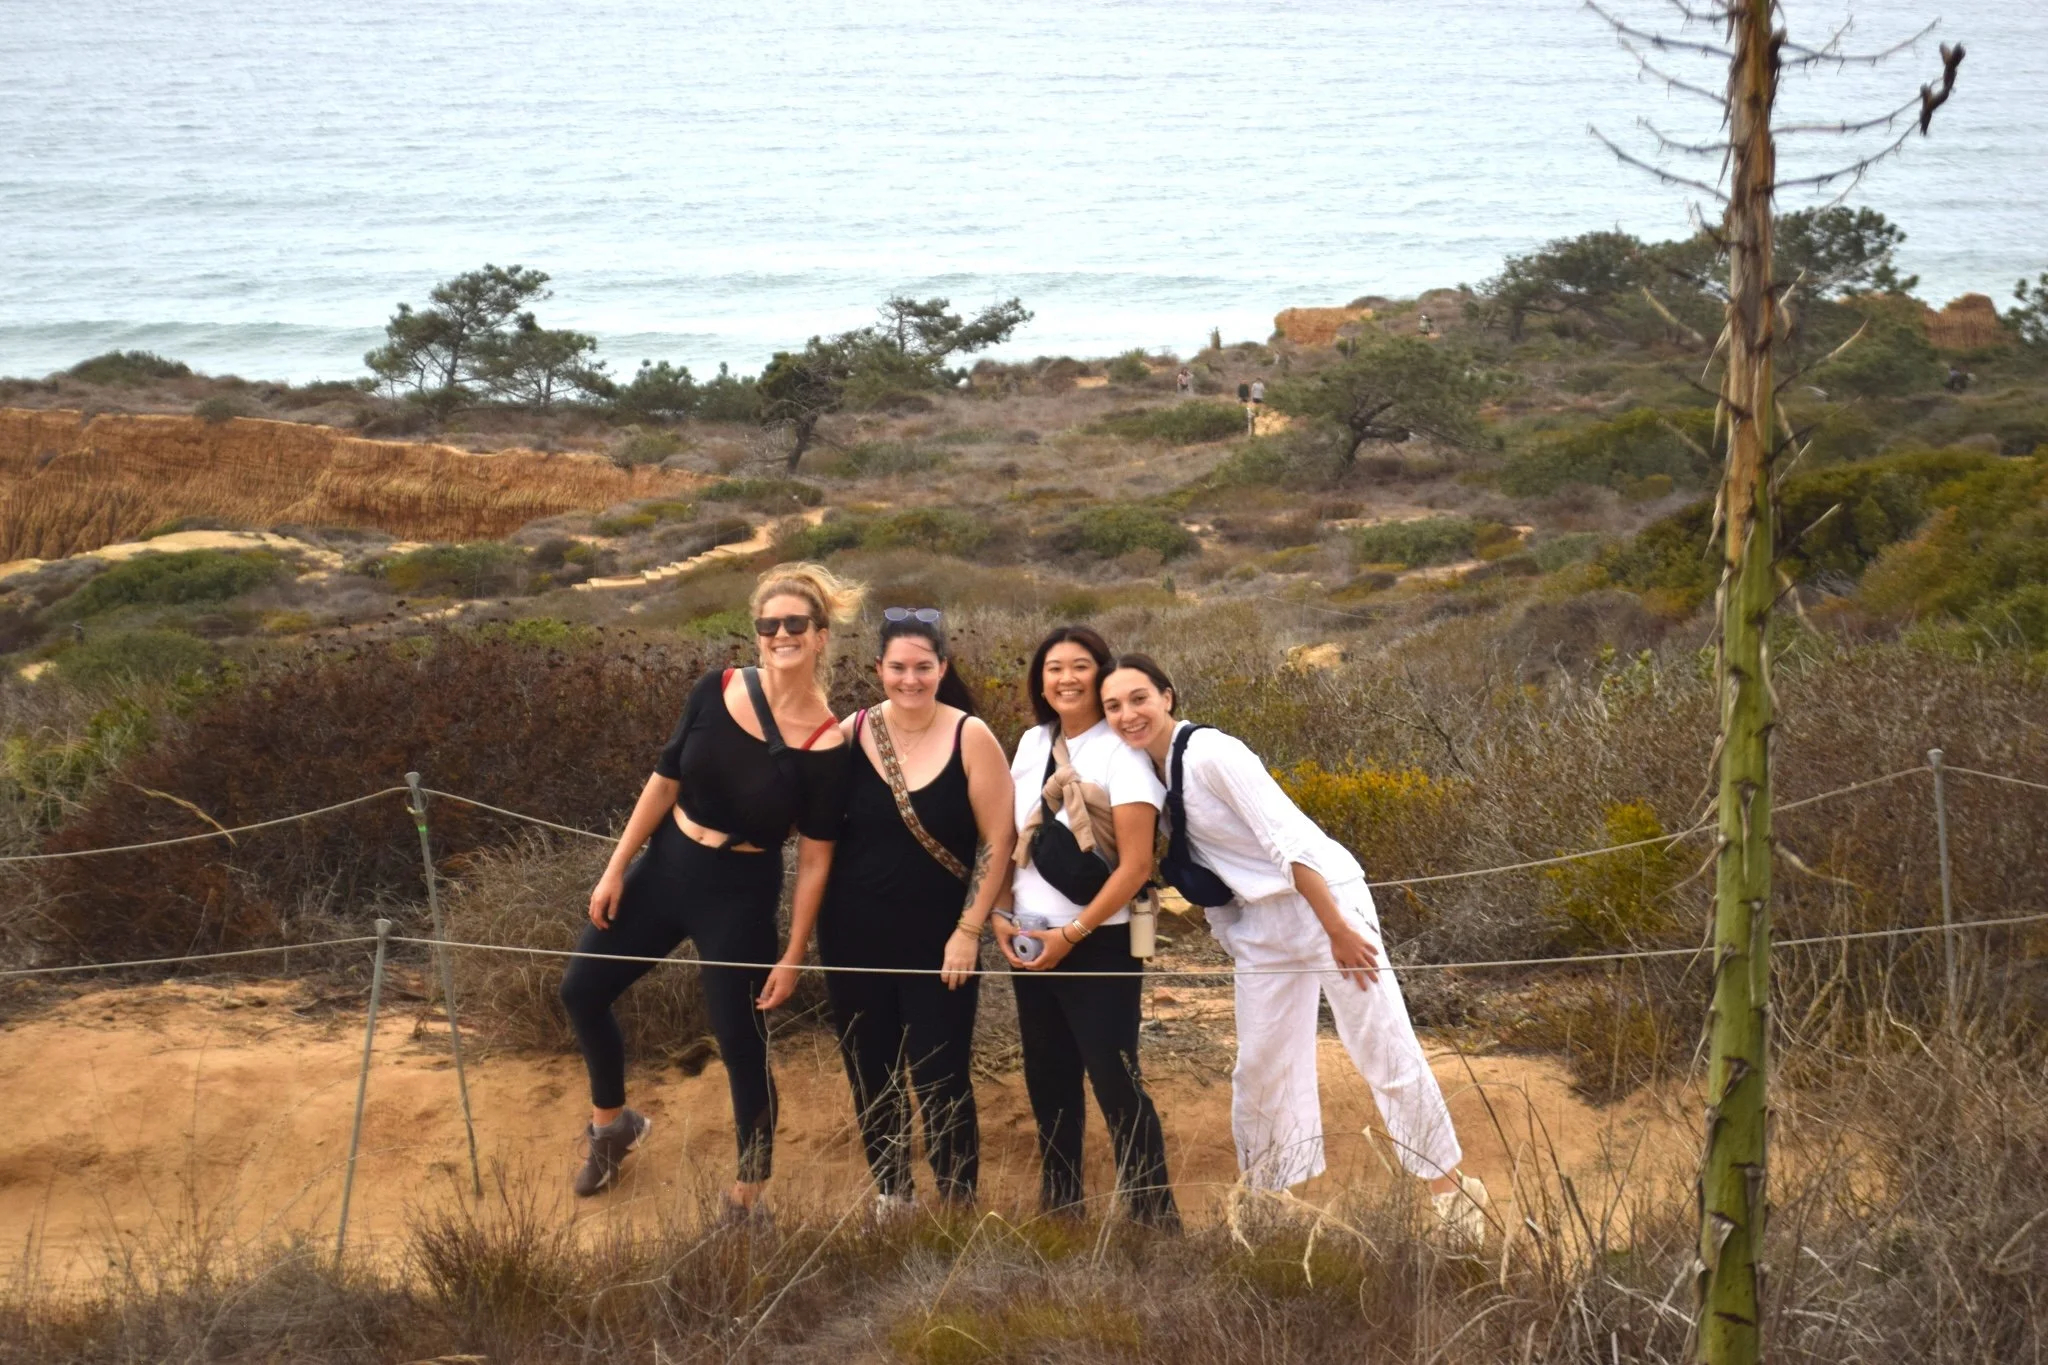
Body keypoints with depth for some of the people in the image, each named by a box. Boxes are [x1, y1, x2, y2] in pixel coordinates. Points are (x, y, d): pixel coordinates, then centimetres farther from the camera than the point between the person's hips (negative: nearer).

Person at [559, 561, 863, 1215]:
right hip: (665, 865, 5)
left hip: (740, 892, -5)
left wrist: (793, 956, -9)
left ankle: (747, 1198, 19)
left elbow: (814, 860, -11)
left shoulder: (826, 745, -16)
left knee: (741, 1043, 1)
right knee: (582, 991, 13)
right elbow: (666, 779, 2)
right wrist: (616, 868, 3)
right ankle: (612, 1123, 39)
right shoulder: (717, 691, -7)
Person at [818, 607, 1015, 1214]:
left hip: (938, 935, -3)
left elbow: (998, 839, -8)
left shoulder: (971, 737, -10)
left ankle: (959, 1199, 13)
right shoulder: (852, 733, -3)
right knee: (870, 1071, 12)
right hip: (855, 931, 3)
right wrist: (822, 919, 1)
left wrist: (969, 931, -10)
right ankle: (891, 1192, 30)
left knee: (940, 1076, -3)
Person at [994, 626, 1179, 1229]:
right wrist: (1001, 916, 3)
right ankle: (1057, 1208, 22)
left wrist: (1069, 935, -15)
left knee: (1114, 1081, -7)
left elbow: (1136, 865, -15)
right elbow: (1011, 838, 17)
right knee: (1048, 1083, 12)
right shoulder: (1032, 744, 9)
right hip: (1030, 941, 6)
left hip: (1098, 945, -6)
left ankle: (1153, 1218, -1)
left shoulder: (1121, 753, -11)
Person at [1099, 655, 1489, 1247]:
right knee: (1261, 1070, 10)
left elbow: (1289, 838, -22)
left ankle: (1450, 1187, 5)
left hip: (1324, 896, -8)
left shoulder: (1208, 752, -18)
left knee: (1384, 1049, -5)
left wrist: (1338, 931, -25)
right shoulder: (1152, 775, 6)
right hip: (1261, 924, 8)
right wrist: (1233, 947, 16)